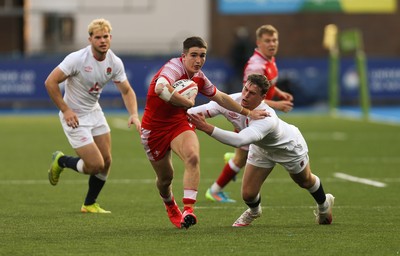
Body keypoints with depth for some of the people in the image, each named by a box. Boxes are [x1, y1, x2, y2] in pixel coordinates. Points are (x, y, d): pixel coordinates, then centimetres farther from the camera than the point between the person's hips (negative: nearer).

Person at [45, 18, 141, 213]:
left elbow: (127, 91, 5)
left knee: (106, 161, 4)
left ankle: (89, 204, 24)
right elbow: (50, 82, -20)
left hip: (94, 112, 7)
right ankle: (61, 161, 18)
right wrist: (65, 110, -21)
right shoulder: (77, 59, -23)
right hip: (74, 117, -6)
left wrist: (134, 114, -12)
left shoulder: (115, 63, -6)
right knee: (95, 165, -11)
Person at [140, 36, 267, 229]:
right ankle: (170, 206, 44)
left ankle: (188, 209, -32)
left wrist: (248, 112, 22)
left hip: (179, 123, 4)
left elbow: (220, 98, 19)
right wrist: (188, 103, -35)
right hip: (154, 127, -4)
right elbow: (161, 88, -46)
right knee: (165, 178, 9)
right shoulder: (174, 67, -23)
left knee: (193, 157, -28)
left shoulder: (199, 77, 1)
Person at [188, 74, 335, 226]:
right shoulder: (234, 101, -32)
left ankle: (324, 204, 58)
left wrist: (207, 128, -72)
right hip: (261, 149, 4)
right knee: (248, 194, -2)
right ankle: (254, 211, 37)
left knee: (305, 181, 24)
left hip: (290, 147, -4)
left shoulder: (266, 119, -51)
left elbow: (239, 140, -65)